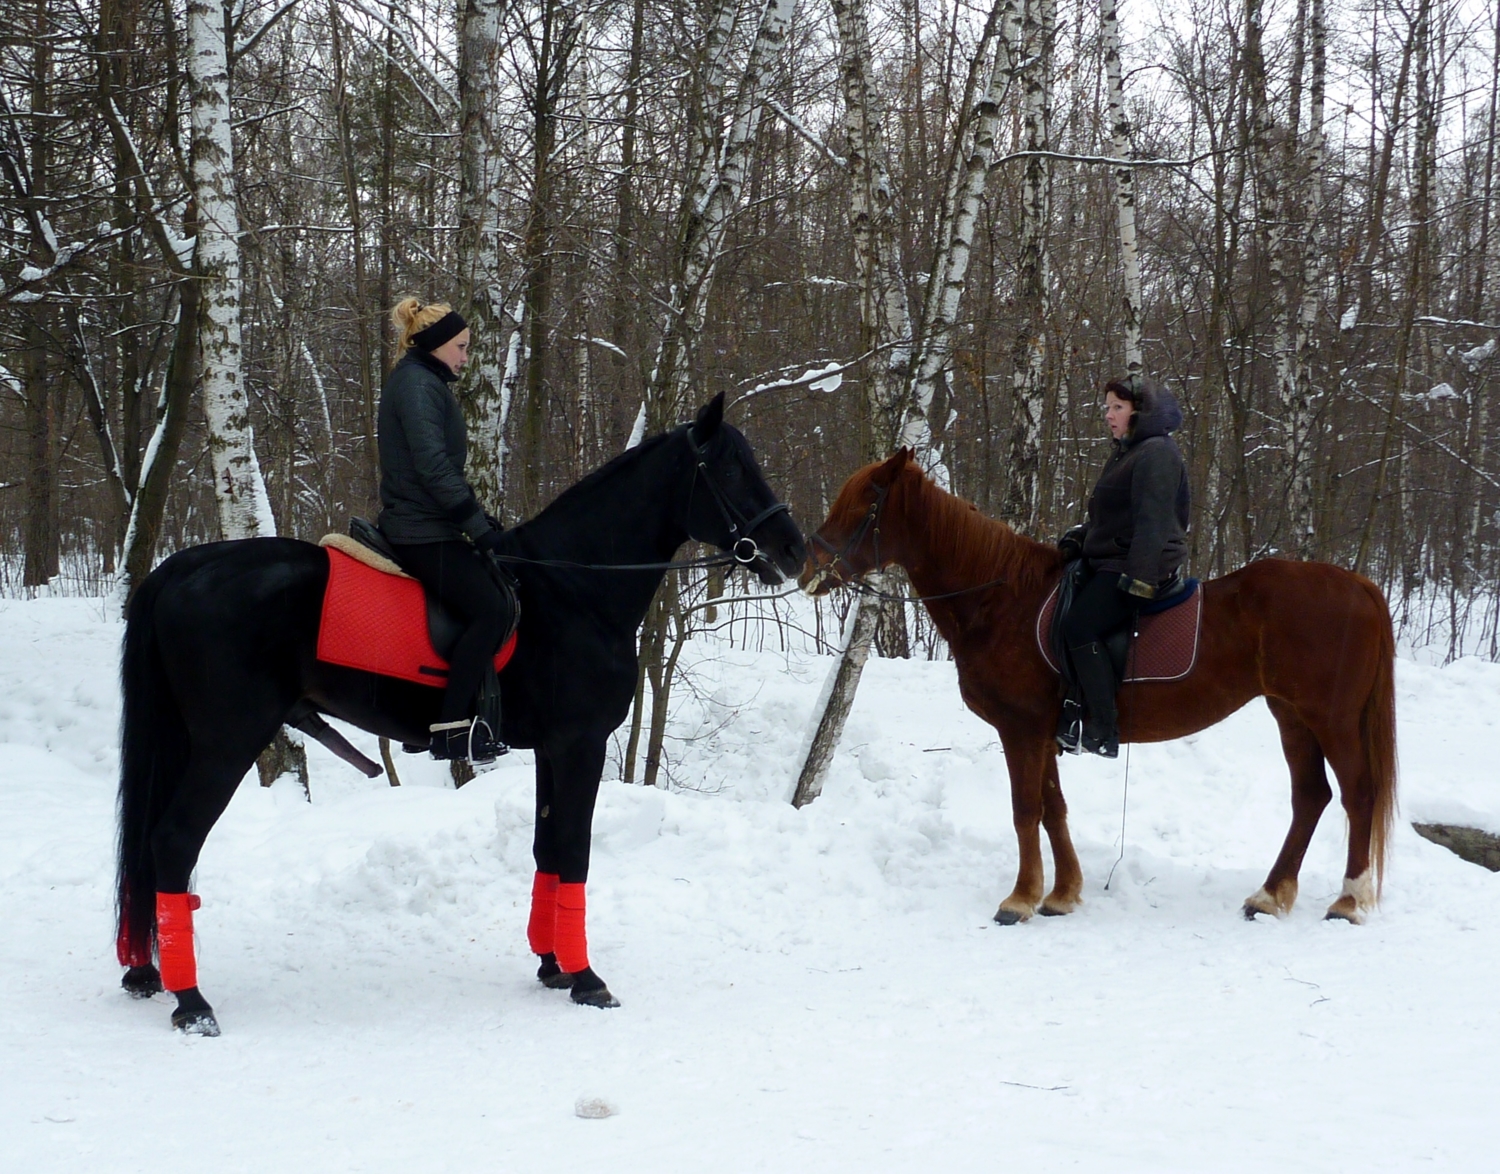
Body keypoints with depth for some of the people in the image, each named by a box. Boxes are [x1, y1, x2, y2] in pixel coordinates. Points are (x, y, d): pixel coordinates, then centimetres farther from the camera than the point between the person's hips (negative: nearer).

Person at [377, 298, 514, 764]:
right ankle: (451, 727, -18)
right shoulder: (417, 384, -11)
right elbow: (432, 466, -22)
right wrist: (477, 525, -21)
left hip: (429, 527, 11)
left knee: (500, 603, 6)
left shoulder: (427, 383, 22)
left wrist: (478, 517, 14)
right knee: (490, 610, -18)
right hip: (424, 532, -11)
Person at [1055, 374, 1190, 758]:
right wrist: (1078, 538, 9)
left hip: (1142, 567, -11)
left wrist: (1140, 576, -28)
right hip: (1106, 561, 11)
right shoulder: (1124, 453, 21)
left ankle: (1103, 732, -25)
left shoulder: (1156, 453, -11)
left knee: (1080, 626, -25)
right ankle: (1070, 713, 6)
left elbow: (1152, 520, -21)